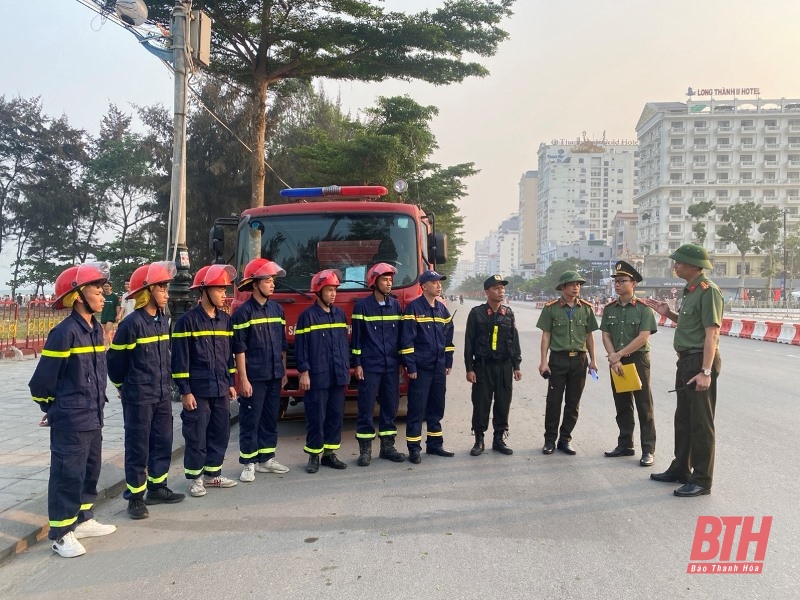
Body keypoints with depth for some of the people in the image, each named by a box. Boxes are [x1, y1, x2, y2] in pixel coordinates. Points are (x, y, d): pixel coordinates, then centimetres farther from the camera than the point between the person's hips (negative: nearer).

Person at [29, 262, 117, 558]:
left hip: (93, 417, 8)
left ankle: (83, 520, 33)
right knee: (67, 475, 1)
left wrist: (97, 404, 16)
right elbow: (43, 377, -14)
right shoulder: (65, 332, -18)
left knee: (91, 471, 18)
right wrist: (51, 407, 1)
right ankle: (61, 534, 13)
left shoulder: (96, 330, 8)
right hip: (70, 420, -8)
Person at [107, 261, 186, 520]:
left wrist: (166, 384, 17)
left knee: (163, 441, 14)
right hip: (138, 397, -7)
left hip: (162, 394, 7)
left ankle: (157, 488, 28)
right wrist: (124, 387, 4)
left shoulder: (163, 320, 7)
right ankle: (135, 496, 14)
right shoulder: (131, 323, -16)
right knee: (138, 446, 3)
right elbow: (115, 360, -9)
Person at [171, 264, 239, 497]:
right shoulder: (188, 320, -10)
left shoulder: (225, 319, 9)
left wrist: (230, 383, 13)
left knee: (220, 433, 12)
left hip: (221, 390, 6)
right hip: (198, 391, -6)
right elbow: (180, 359, -11)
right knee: (197, 436, 2)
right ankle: (195, 478, 16)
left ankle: (213, 474, 25)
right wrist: (185, 391, -13)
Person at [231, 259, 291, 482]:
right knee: (250, 421, 2)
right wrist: (243, 379, -14)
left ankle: (266, 459, 24)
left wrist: (284, 371, 14)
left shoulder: (277, 309, 9)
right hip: (254, 377, -6)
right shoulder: (243, 311, -9)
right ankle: (248, 463, 12)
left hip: (274, 376, 6)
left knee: (271, 419, 13)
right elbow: (239, 348, -11)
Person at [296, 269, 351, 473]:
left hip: (338, 376, 5)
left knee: (336, 415, 8)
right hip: (317, 377, -5)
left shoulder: (340, 314, 11)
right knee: (316, 417, 0)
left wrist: (346, 369, 14)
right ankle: (314, 455, 12)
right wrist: (304, 372, -11)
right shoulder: (307, 315, -6)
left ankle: (329, 453, 19)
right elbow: (300, 346, -7)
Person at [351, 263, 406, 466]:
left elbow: (400, 334, 13)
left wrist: (401, 361, 10)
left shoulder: (395, 305, 8)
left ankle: (387, 446, 19)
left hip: (391, 366, 4)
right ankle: (365, 449, 9)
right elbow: (356, 336, -3)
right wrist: (357, 364, -7)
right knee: (366, 408, 0)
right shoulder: (362, 305, -4)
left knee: (390, 406, 8)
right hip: (369, 366, -4)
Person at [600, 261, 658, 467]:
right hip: (616, 362, 5)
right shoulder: (609, 308, 7)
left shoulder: (643, 309, -8)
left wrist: (619, 355, -14)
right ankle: (625, 445, 22)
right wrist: (614, 359, -10)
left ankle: (648, 450, 4)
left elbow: (643, 338, -14)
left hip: (638, 360, -5)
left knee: (644, 407, -1)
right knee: (622, 406, 12)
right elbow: (606, 336, 3)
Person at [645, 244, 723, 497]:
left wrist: (706, 371, -25)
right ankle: (680, 470, 30)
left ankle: (702, 481, 7)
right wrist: (668, 313, 9)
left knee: (700, 423, -2)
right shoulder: (690, 291, 14)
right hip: (686, 361, 10)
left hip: (700, 362, -10)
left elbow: (711, 333, -21)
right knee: (683, 418, 17)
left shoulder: (708, 291, -16)